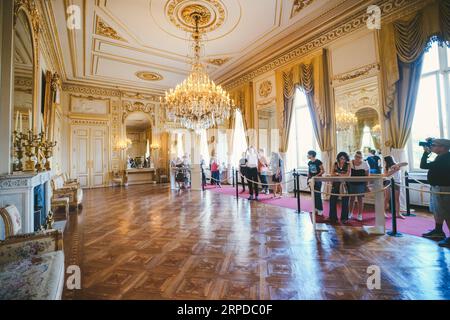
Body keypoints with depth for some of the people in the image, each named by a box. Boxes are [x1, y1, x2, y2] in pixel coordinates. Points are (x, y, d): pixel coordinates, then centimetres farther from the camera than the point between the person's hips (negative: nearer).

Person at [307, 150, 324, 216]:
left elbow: (323, 171, -9)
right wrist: (308, 177, 4)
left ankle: (320, 209, 3)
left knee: (318, 195, -5)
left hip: (318, 180, -6)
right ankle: (316, 208, 20)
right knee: (313, 194, 10)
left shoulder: (318, 162, -10)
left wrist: (317, 175, -21)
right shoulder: (309, 162, 8)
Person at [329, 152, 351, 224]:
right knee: (332, 200, 1)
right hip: (336, 184, 2)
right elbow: (332, 174, 5)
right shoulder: (335, 164, 6)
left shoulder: (348, 165, 0)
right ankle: (333, 217, 14)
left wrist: (337, 173, -8)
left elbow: (347, 175, -10)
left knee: (344, 201, 4)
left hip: (344, 184, -2)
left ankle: (344, 218, 18)